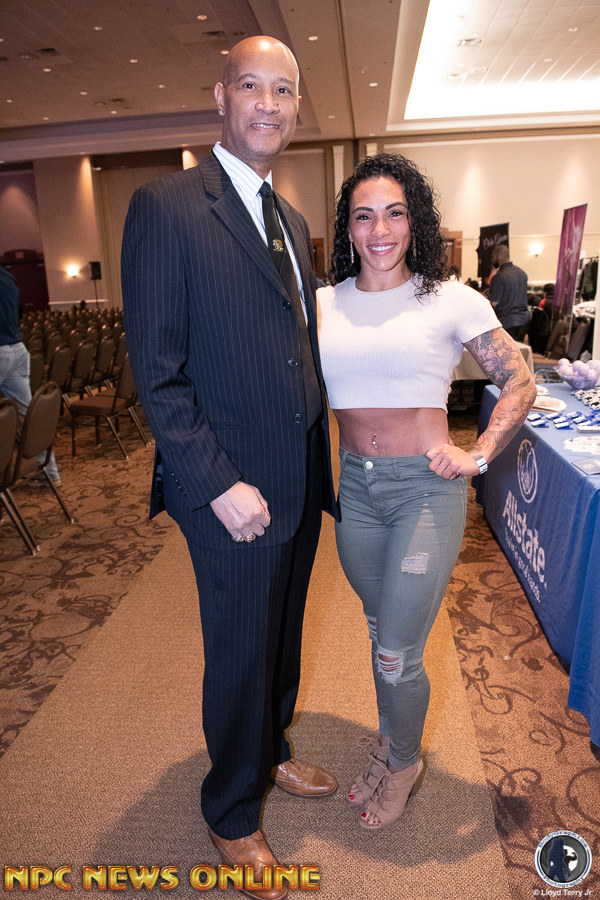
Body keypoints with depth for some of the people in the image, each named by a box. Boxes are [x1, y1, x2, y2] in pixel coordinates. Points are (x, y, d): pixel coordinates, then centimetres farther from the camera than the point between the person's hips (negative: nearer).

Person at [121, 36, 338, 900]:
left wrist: (321, 461, 10)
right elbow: (157, 373, -15)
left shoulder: (293, 222, 13)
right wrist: (220, 484, -19)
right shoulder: (166, 207, -10)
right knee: (240, 658, 11)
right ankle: (232, 813, 39)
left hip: (300, 483, 7)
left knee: (283, 639, 23)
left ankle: (270, 752, 51)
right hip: (234, 493, -7)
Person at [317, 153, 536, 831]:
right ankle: (389, 740, 47)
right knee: (381, 632, 21)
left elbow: (520, 382, 0)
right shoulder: (323, 305, 4)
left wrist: (479, 456, -10)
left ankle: (404, 761, 35)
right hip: (354, 486, 4)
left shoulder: (450, 299, -5)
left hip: (425, 488, -3)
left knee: (396, 653, 3)